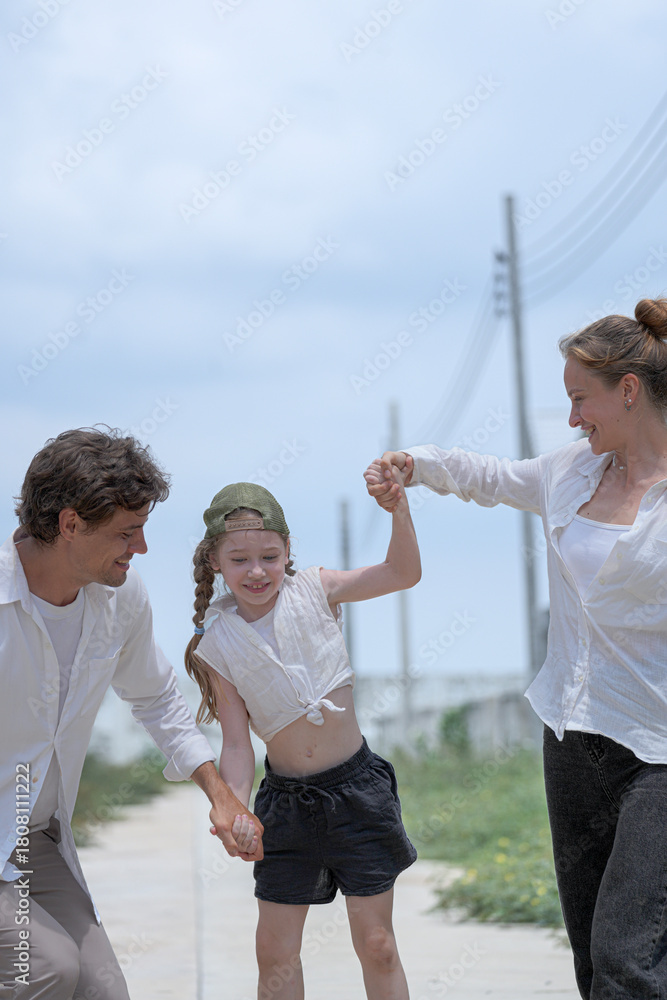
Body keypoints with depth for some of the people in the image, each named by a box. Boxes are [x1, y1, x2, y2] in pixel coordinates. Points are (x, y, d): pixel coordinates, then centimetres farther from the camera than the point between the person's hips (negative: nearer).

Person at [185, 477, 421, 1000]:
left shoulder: (315, 590, -4)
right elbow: (237, 744, -4)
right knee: (275, 952, 6)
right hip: (286, 799, 1)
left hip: (356, 787, -1)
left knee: (376, 944, 3)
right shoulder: (217, 646, -5)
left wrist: (398, 506, -25)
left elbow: (404, 572, -10)